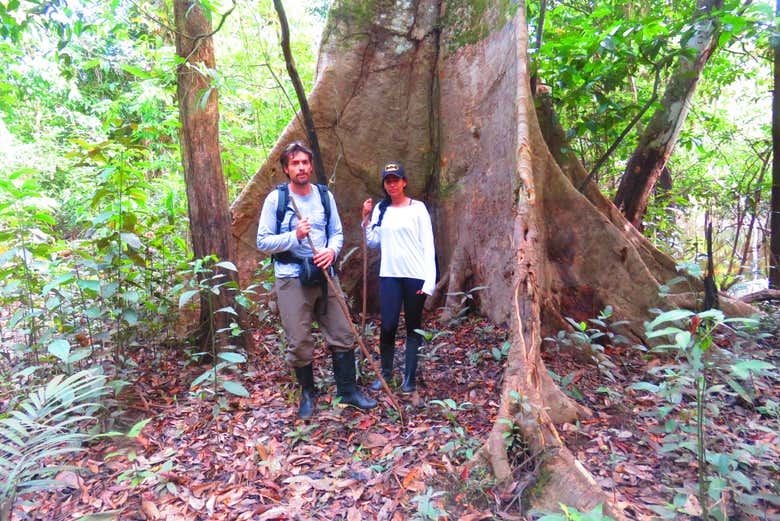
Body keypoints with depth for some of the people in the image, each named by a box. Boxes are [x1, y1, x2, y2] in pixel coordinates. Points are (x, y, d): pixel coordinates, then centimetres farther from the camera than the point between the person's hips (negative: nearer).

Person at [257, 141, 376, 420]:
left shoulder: (325, 195, 7)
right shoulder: (276, 198, -3)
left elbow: (337, 232, 12)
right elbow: (263, 241, -4)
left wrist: (331, 250, -10)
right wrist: (295, 236, -18)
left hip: (325, 275, 4)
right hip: (291, 278, -3)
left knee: (343, 336, 6)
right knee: (299, 343, 4)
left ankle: (348, 391, 24)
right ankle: (307, 394, 26)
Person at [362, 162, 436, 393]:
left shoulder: (417, 207, -2)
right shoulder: (380, 209, 9)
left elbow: (428, 244, -5)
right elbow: (373, 242, 10)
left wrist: (429, 280, -12)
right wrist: (366, 217, 0)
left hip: (415, 276, -2)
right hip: (389, 275, 3)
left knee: (413, 327, 7)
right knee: (387, 326, -1)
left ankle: (409, 378, 18)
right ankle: (385, 374, 18)